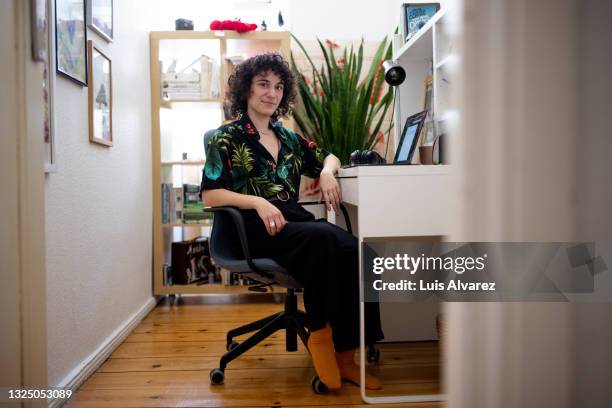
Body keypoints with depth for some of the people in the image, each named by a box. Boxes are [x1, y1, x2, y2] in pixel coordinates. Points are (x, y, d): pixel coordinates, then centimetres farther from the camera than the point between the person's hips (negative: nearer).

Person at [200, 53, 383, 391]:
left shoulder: (288, 138, 21)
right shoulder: (227, 138, 5)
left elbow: (328, 157, 30)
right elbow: (210, 195, -4)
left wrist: (327, 172, 4)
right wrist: (258, 202, -20)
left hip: (294, 221, 5)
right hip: (255, 229, -5)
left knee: (355, 251, -25)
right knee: (323, 237, -35)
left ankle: (345, 357, -18)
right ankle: (319, 334, -17)